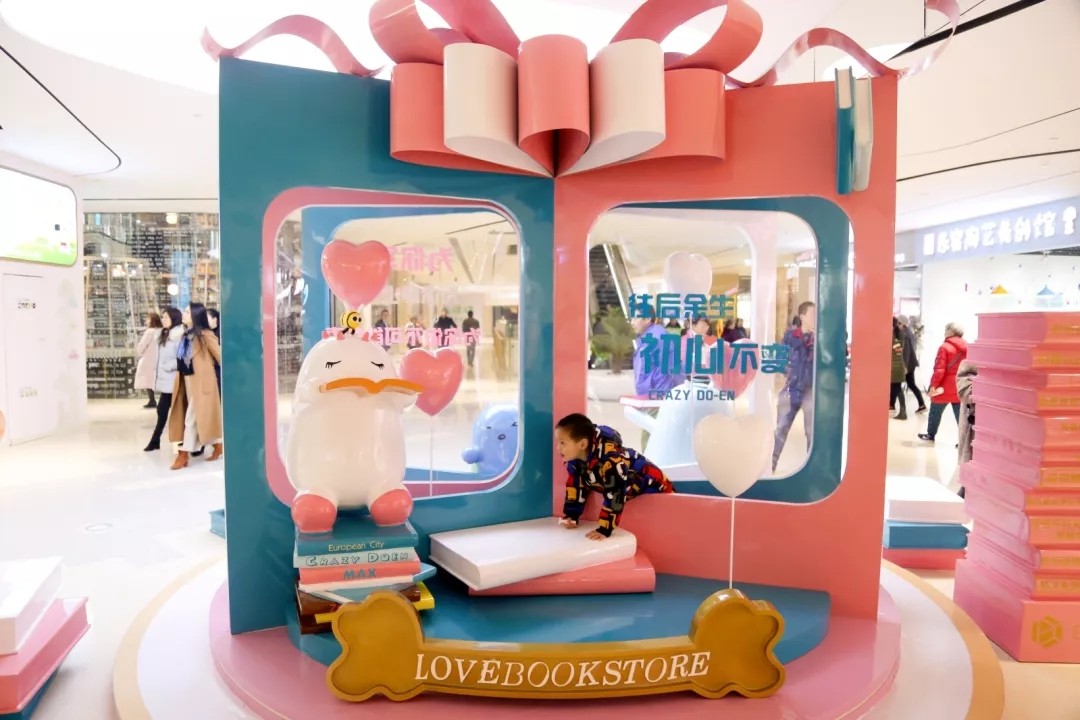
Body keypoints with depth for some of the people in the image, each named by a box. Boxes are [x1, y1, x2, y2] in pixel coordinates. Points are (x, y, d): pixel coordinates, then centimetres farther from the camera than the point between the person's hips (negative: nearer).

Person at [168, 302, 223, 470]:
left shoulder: (205, 335, -12)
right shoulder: (186, 335, 11)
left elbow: (219, 355, -8)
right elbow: (182, 358, 17)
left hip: (200, 381, -8)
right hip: (187, 380, 8)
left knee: (191, 417, -5)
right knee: (201, 416, 12)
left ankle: (184, 455, 0)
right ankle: (218, 447, 22)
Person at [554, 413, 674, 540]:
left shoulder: (610, 460, -40)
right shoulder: (575, 458, -14)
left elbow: (615, 495, -40)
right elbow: (576, 486, -1)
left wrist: (605, 529, -39)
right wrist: (571, 515, -5)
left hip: (653, 486, -7)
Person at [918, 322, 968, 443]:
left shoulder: (945, 347, -14)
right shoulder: (966, 348, 6)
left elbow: (939, 369, -18)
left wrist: (933, 385, -15)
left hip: (945, 387, -5)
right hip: (960, 387, 5)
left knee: (935, 412, 13)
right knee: (961, 414, 6)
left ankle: (930, 434, 26)